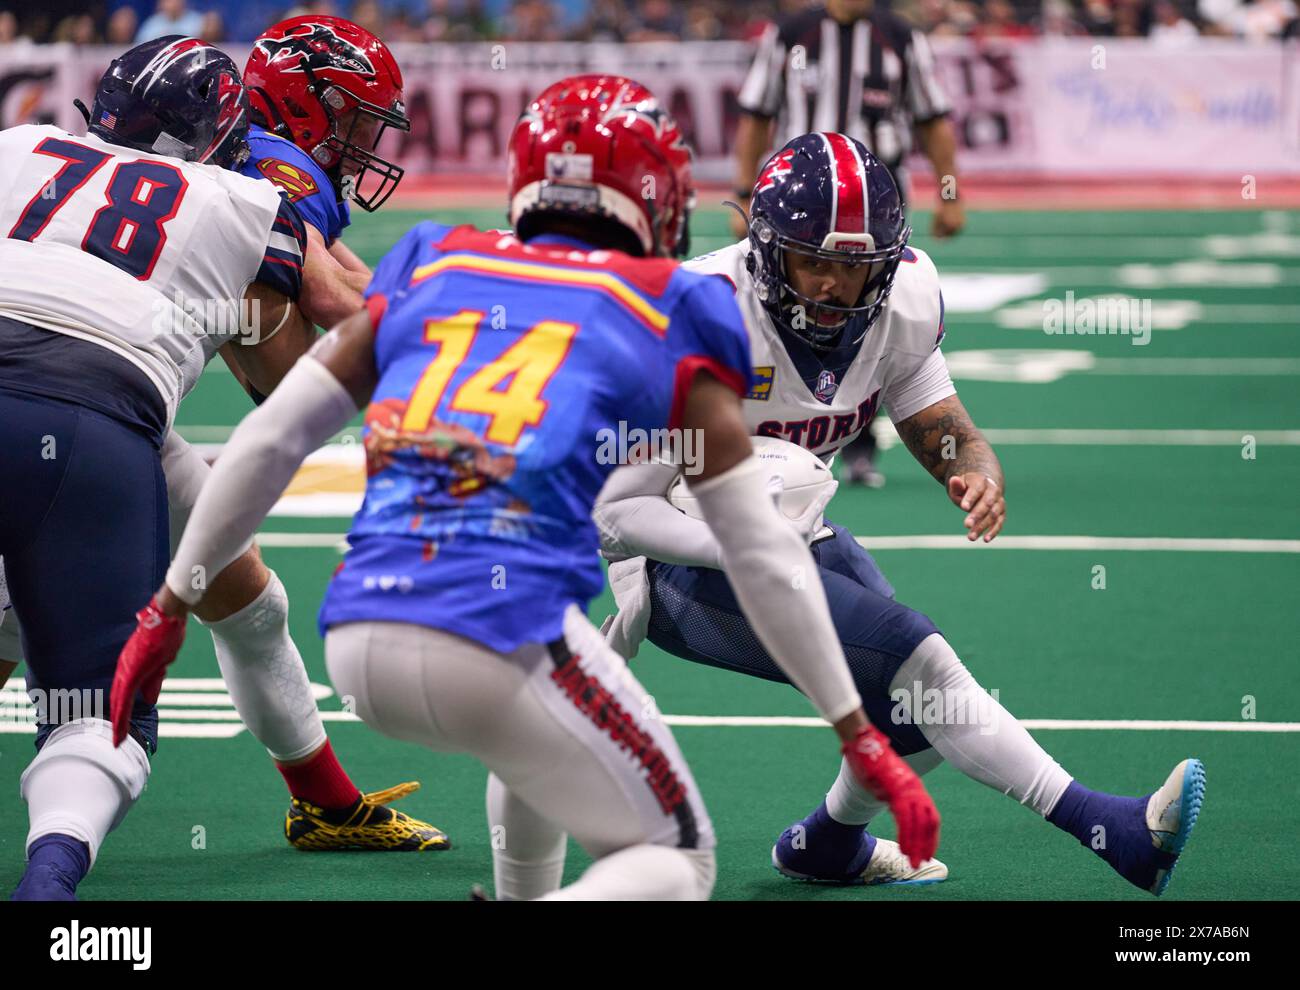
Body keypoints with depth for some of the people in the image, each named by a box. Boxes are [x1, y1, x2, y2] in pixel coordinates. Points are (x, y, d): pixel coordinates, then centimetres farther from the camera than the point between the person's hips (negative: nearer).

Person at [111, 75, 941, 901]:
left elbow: (268, 442, 17)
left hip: (358, 646, 6)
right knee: (675, 862, 11)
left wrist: (170, 608, 27)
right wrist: (861, 738, 16)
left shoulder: (430, 270, 19)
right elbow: (762, 555, 10)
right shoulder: (667, 319, 10)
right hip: (499, 644, -6)